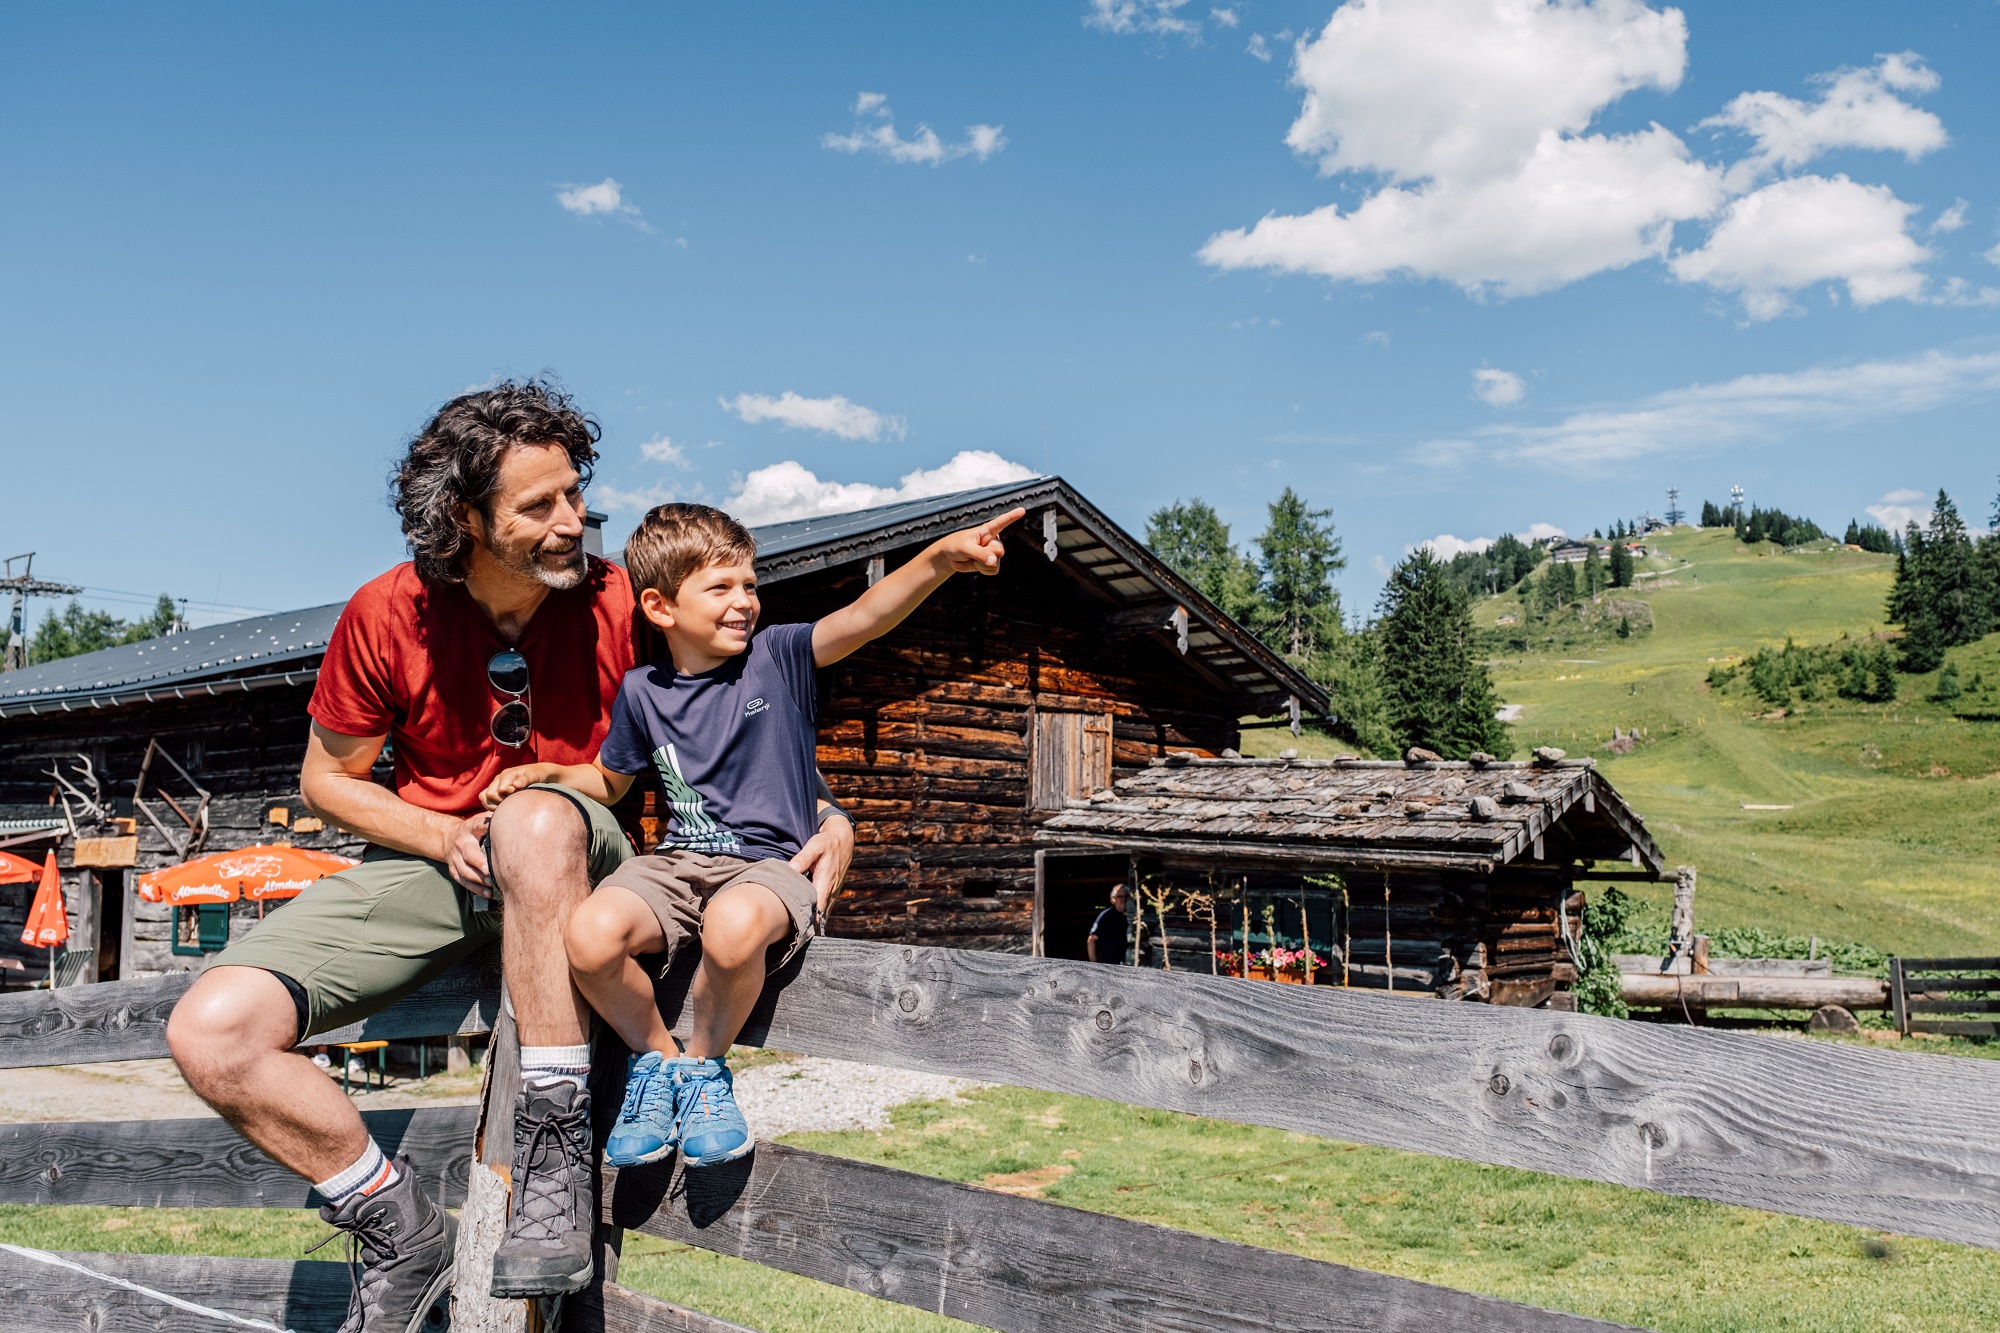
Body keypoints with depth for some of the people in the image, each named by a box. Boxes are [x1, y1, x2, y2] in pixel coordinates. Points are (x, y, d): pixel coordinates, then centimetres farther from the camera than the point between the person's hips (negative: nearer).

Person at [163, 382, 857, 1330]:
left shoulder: (619, 603, -12)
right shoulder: (389, 616, -8)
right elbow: (327, 777, 5)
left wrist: (823, 814, -18)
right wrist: (442, 836, -12)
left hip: (576, 855, -2)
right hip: (434, 856, 3)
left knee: (536, 821, -42)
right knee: (211, 1031, -18)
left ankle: (556, 1146, -30)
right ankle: (400, 1230, 2)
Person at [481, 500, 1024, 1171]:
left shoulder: (778, 657, -1)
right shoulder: (642, 692, 8)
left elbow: (863, 617, -20)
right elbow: (609, 780, 25)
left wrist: (942, 556, -36)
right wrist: (544, 772, 5)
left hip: (769, 862, -3)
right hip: (676, 862, 3)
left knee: (734, 927, -39)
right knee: (590, 935, -28)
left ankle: (704, 1065, -6)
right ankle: (657, 1056, 3)